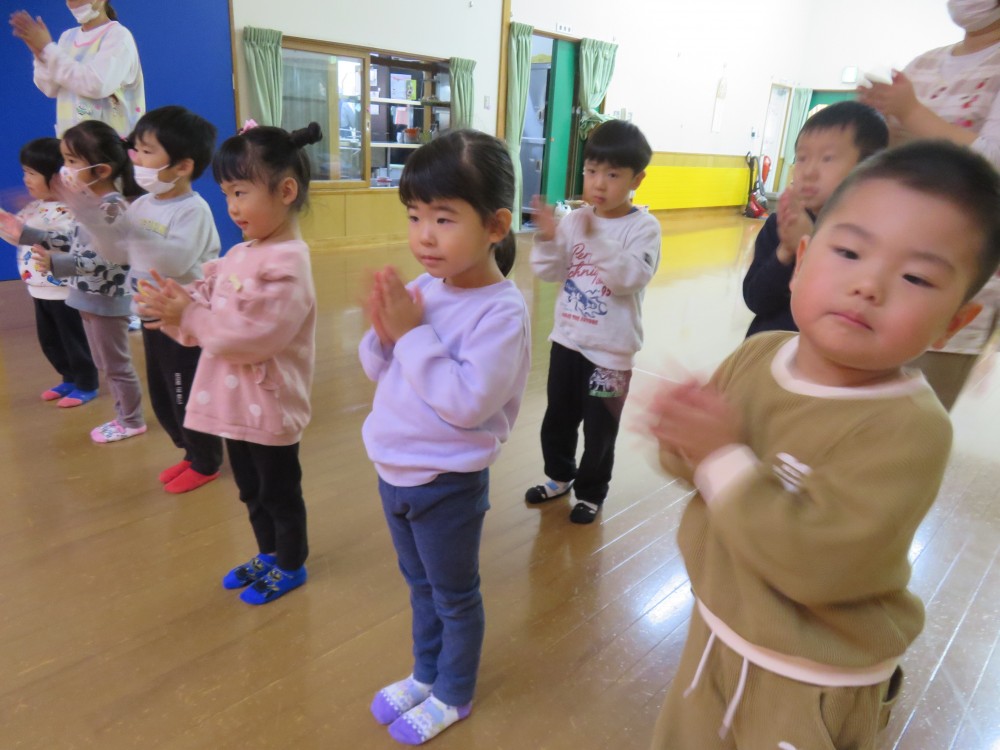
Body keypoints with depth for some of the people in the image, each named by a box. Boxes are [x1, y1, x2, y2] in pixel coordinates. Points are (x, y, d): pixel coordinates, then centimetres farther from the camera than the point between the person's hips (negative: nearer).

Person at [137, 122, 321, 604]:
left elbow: (254, 335, -28)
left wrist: (187, 316, -23)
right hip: (236, 401, 9)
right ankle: (267, 555, 44)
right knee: (251, 490, 24)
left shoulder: (286, 263, -22)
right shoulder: (240, 254, 7)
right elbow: (211, 310, 8)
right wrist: (176, 307, -13)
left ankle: (291, 566, 32)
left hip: (268, 405, -9)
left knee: (280, 492, 11)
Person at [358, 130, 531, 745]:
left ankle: (453, 696, 42)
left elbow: (467, 403, -30)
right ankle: (425, 674, 50)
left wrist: (413, 333, -26)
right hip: (395, 470, 7)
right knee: (420, 585, 26)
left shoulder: (502, 312, -23)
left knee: (454, 596, 17)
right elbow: (379, 371, 6)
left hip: (447, 484, -7)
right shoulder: (422, 289, -3)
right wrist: (385, 332, -16)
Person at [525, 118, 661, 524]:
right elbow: (549, 272, -2)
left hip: (610, 350, -4)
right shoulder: (574, 220, -2)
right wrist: (547, 239, -20)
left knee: (599, 428, 10)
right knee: (558, 418, 20)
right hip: (567, 339, 5)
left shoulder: (643, 227, -12)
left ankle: (591, 492, 32)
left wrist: (598, 241, -35)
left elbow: (632, 277, -26)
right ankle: (559, 475, 43)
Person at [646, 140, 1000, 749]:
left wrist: (726, 459, -31)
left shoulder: (910, 427, -28)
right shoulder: (757, 354, -10)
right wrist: (687, 439, -24)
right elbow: (685, 457, -2)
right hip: (717, 632, 6)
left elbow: (817, 563, -34)